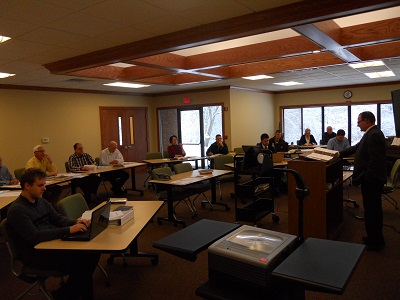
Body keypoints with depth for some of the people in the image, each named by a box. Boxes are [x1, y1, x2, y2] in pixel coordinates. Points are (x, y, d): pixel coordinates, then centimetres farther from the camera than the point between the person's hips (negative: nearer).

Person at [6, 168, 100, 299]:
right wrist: (68, 230, -29)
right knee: (80, 264, -24)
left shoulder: (41, 201, 10)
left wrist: (76, 222, -7)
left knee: (93, 252, -9)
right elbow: (34, 237, -26)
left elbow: (57, 218, 15)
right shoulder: (17, 210, -17)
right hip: (35, 255, -8)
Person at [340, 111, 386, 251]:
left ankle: (375, 242, 13)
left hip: (372, 181, -10)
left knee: (372, 210, 0)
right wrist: (339, 154, 17)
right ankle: (374, 238, 32)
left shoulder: (374, 135, -19)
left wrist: (366, 178, -23)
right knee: (372, 209, 19)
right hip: (371, 180, 10)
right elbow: (357, 148, 20)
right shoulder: (371, 133, 13)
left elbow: (375, 161, -25)